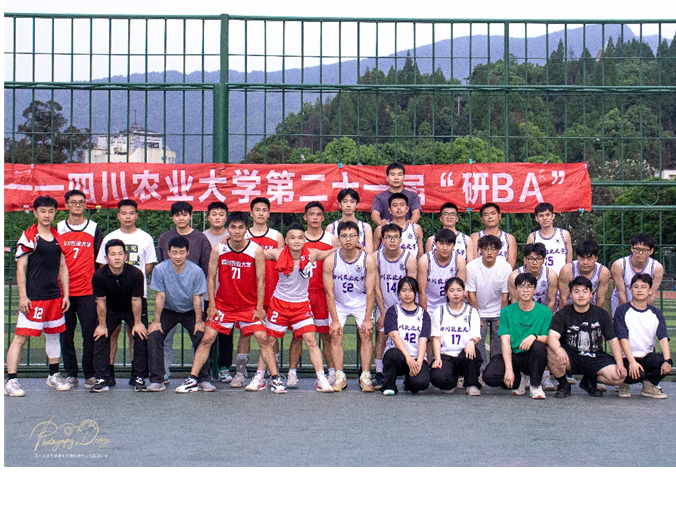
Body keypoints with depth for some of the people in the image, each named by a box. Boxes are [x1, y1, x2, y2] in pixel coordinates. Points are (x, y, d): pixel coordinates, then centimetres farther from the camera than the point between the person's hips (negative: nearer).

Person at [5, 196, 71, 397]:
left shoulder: (58, 238, 12)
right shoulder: (28, 237, -5)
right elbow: (20, 269, -7)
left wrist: (66, 295, 11)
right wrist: (23, 296, -13)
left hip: (55, 296, 7)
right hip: (33, 297, -6)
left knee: (54, 334, 15)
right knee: (21, 336, -7)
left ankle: (54, 376, 28)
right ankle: (11, 381, -6)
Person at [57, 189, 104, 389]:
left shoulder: (94, 229, 7)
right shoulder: (58, 230, 9)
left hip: (88, 291, -1)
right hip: (63, 290, 1)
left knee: (90, 332, -3)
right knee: (66, 333, 5)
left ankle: (90, 374, 6)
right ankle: (70, 373, 14)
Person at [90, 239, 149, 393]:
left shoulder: (135, 274, -29)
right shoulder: (99, 276, -24)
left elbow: (136, 300, -20)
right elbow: (101, 302, -13)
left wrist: (137, 323, -12)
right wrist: (102, 325, -8)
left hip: (133, 310, -1)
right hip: (110, 310, 2)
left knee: (141, 337, -12)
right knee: (100, 338, -8)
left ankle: (139, 378, -2)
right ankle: (103, 380, 0)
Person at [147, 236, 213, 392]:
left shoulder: (196, 271, -19)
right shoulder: (160, 269, -19)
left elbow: (197, 298, -13)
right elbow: (160, 296, -13)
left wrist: (198, 322, -13)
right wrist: (156, 321, -13)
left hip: (190, 311, -1)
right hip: (168, 311, 1)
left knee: (201, 337, -19)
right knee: (153, 336, -18)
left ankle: (204, 379, -5)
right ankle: (157, 380, -8)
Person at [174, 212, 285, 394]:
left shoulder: (256, 250, -9)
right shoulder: (218, 249, -7)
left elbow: (260, 280, -4)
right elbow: (211, 278, 1)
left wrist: (259, 307, -7)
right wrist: (211, 305, -3)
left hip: (249, 306, -1)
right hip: (222, 304, 1)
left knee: (263, 338, -8)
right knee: (207, 339, -3)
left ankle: (275, 379, 3)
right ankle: (192, 380, 5)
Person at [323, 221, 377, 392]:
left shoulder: (368, 260, -19)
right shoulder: (330, 260, -19)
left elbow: (370, 291, -13)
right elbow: (329, 292, -14)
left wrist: (368, 319, -16)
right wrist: (334, 319, -17)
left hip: (361, 303, 0)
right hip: (338, 303, 0)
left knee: (366, 334, -10)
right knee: (336, 335, -10)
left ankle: (365, 377, -6)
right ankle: (339, 377, -6)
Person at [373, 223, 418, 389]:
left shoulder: (409, 259, -12)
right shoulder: (376, 257, -8)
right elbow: (377, 287, -4)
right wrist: (382, 313, -7)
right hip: (384, 305, 1)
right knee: (381, 334, -9)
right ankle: (379, 374, -7)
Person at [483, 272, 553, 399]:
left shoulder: (544, 311, 1)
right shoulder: (507, 312, 2)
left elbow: (547, 339, -5)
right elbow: (505, 341, -7)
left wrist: (534, 337, -29)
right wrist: (508, 369, -20)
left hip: (532, 358, -1)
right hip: (513, 356, 1)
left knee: (538, 346, -35)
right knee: (489, 376, -26)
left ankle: (536, 386, -11)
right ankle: (519, 380, 7)